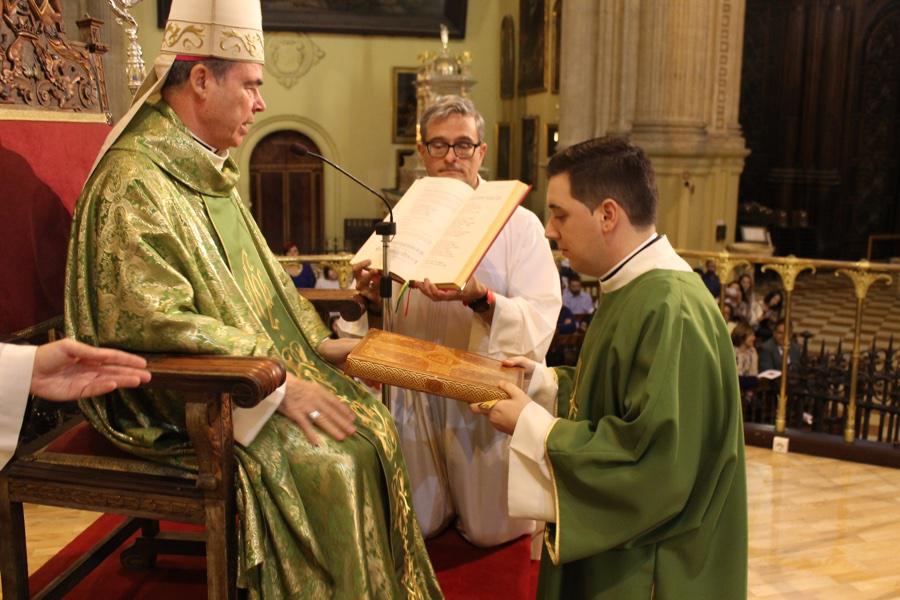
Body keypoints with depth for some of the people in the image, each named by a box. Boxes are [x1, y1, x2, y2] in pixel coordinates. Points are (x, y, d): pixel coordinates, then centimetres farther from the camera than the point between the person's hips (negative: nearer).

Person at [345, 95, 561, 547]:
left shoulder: (519, 224, -4)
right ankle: (439, 501, 40)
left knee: (491, 532, 3)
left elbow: (540, 323, -16)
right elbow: (381, 331, 6)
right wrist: (374, 302, -16)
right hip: (415, 388, 3)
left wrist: (480, 298, -33)